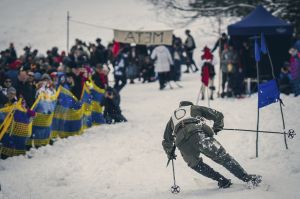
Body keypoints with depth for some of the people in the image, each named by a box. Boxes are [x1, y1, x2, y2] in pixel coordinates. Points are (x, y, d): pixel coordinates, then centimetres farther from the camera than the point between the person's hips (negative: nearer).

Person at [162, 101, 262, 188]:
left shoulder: (172, 117, 38)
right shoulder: (195, 108, 33)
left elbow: (166, 141, 38)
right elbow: (218, 115, 28)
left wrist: (170, 153, 54)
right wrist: (216, 128, 44)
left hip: (182, 143, 2)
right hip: (199, 134, -2)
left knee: (195, 164, 26)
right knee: (222, 157, 3)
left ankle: (222, 181, 15)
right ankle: (247, 178, -5)